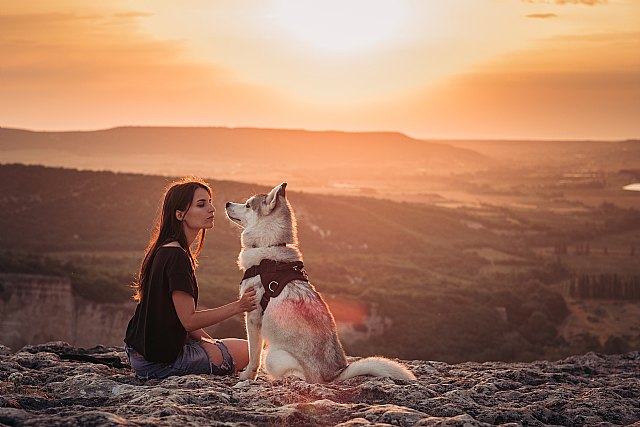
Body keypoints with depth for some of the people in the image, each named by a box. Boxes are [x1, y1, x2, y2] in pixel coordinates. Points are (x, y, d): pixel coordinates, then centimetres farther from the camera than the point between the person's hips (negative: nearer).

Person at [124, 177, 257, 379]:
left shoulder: (163, 250, 10)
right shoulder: (176, 256, -21)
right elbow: (189, 320, -21)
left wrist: (211, 342, 8)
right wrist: (238, 306, -19)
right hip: (159, 362, -10)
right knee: (249, 352, 0)